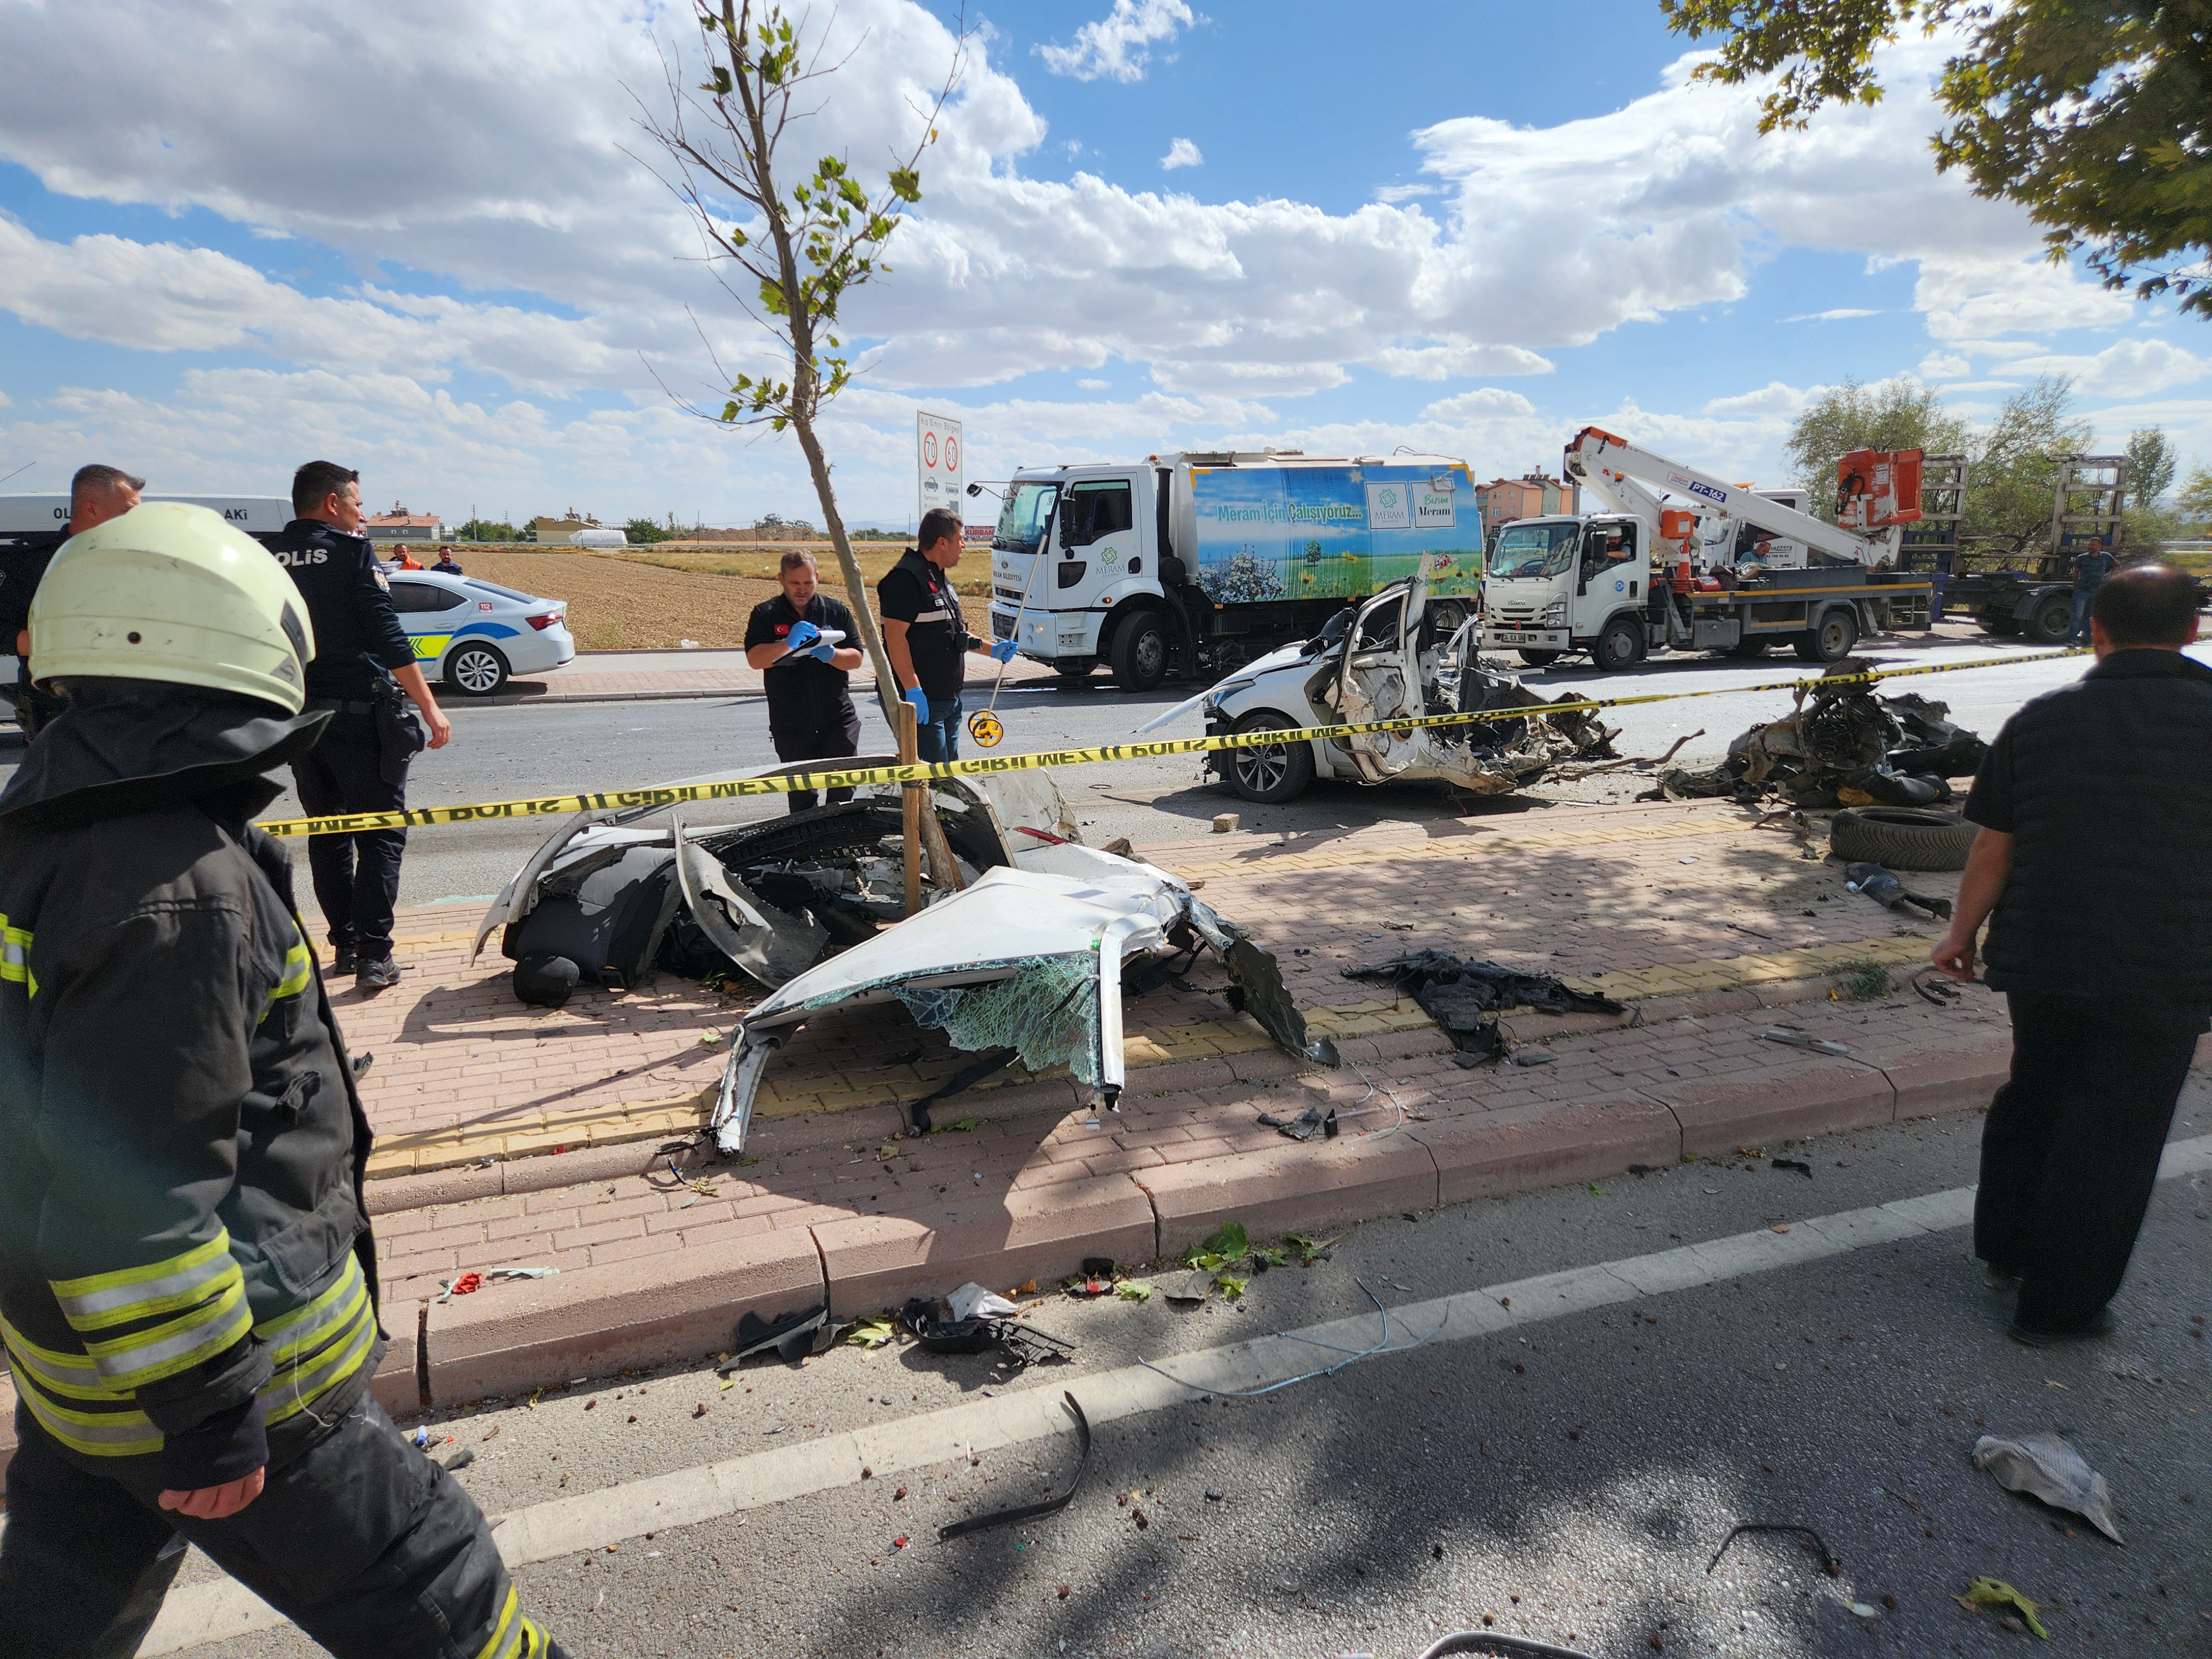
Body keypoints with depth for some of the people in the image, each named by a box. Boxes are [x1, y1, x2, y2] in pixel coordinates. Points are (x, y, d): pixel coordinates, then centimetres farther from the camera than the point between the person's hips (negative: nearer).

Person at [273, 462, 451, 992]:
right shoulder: (352, 552, -7)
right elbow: (389, 638, -14)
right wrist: (431, 710, -12)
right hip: (358, 716, -6)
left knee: (327, 836, 16)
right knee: (380, 836, 0)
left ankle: (344, 946, 21)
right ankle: (373, 954, -6)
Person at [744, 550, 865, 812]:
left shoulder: (836, 611, 8)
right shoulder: (765, 614, 3)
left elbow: (856, 659, 5)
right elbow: (755, 659, -10)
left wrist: (831, 655, -15)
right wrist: (788, 643, -25)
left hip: (838, 721, 1)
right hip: (790, 725, 0)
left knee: (843, 791, -2)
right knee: (801, 797, 7)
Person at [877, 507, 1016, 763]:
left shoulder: (939, 578, 19)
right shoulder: (906, 578, -14)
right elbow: (895, 636, -22)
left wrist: (991, 650, 24)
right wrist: (912, 689, -26)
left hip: (949, 699, 10)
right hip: (920, 702, -10)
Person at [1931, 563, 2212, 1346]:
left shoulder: (2039, 720, -3)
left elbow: (1992, 849, 0)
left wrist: (1961, 932, 12)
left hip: (2041, 959, 3)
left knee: (2033, 1098, 23)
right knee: (2111, 1134, 8)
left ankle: (2006, 1247, 36)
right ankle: (2059, 1305, 17)